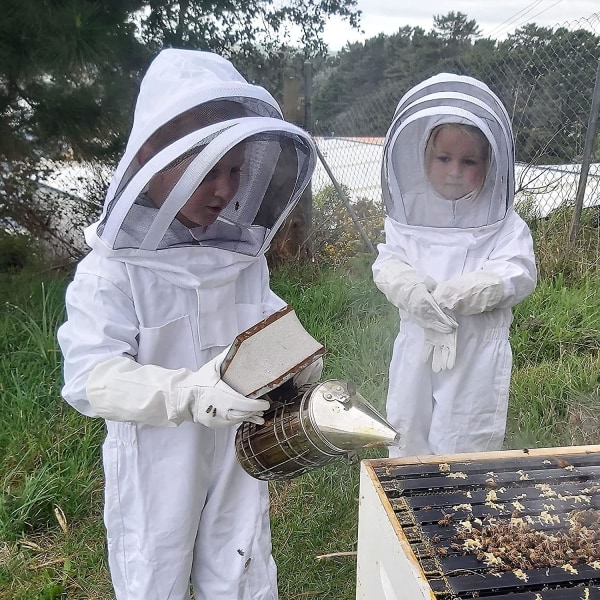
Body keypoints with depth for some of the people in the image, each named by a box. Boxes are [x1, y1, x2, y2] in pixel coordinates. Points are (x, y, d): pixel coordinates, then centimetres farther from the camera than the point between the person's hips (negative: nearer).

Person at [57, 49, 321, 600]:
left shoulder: (242, 256, -2)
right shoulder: (112, 270, -20)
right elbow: (91, 378, -25)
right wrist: (189, 392, -39)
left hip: (239, 460, 5)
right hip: (156, 473, -4)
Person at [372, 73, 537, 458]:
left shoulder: (502, 223, -7)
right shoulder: (409, 215, 0)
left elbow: (519, 274, -14)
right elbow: (388, 263, -2)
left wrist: (464, 290, -29)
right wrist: (410, 287, -23)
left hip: (477, 351, -3)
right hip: (418, 346, 3)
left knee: (468, 443, 9)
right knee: (408, 432, 19)